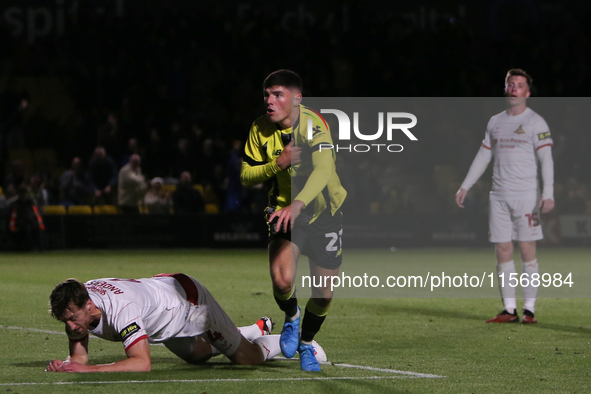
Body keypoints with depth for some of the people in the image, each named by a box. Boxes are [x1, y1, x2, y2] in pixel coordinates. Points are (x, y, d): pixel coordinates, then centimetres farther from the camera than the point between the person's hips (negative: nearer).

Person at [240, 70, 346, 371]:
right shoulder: (260, 129, -9)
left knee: (324, 293, 1)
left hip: (324, 212, -1)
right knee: (282, 279, -22)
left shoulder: (313, 123, -22)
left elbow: (323, 171, -35)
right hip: (283, 211, 1)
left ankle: (306, 343, 30)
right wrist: (278, 163, -23)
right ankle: (291, 317, 13)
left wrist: (297, 205, -50)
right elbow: (246, 176, -4)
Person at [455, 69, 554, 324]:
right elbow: (483, 157, 21)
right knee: (502, 251, 2)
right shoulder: (495, 122, 15)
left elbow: (546, 159, -7)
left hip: (526, 195, -5)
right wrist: (465, 187, 18)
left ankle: (529, 309, -2)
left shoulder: (535, 122, -1)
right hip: (499, 197, 5)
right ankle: (509, 310, 4)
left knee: (527, 250, -5)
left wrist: (548, 194, -17)